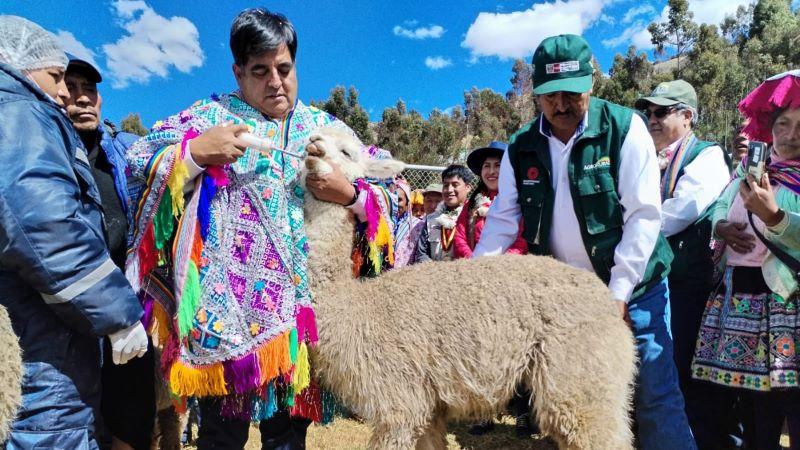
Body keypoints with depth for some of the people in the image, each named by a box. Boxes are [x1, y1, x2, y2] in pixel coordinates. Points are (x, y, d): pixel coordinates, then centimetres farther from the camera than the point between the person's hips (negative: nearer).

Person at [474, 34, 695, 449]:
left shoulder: (624, 127, -10)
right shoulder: (522, 147, -1)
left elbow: (644, 215, -13)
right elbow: (503, 219, 1)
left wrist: (618, 293, -15)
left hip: (631, 288, -3)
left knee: (656, 399, 2)